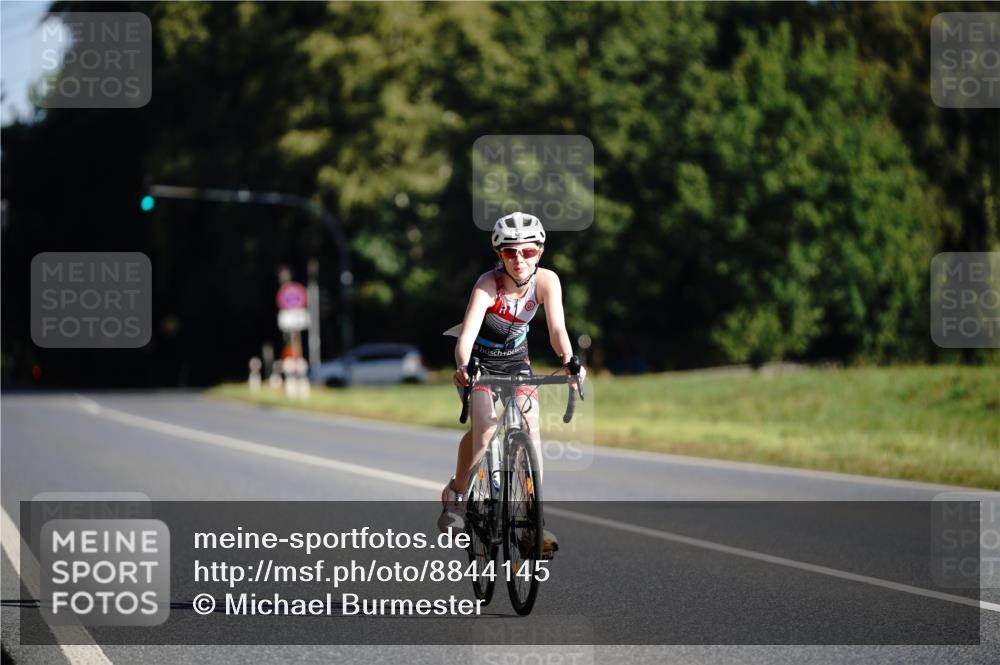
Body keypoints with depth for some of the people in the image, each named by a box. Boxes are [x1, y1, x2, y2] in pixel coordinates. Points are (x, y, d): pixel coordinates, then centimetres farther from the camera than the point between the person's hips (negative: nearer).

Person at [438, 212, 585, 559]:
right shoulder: (488, 285, -29)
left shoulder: (546, 281, -19)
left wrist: (569, 360, -45)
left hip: (516, 360, 3)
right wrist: (462, 367, -58)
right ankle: (456, 492, 1)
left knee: (531, 427, -16)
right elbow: (467, 334, -39)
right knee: (485, 428, -24)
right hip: (480, 363, -3)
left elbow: (557, 329, -25)